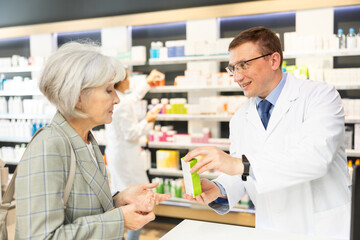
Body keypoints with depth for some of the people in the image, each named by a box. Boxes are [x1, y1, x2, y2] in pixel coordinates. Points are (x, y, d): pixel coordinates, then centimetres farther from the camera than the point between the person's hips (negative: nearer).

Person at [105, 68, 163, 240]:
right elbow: (131, 134, -20)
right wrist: (148, 121, -6)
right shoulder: (124, 104, -21)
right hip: (126, 157, -10)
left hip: (114, 154, 10)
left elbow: (134, 96, 27)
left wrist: (147, 82, 38)